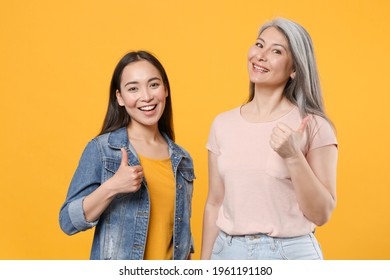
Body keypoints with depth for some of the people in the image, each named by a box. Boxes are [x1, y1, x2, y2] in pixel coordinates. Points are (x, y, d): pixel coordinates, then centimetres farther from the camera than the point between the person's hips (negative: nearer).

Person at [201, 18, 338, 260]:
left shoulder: (313, 126, -9)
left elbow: (322, 214, -10)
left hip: (291, 253, -3)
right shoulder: (223, 124, 2)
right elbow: (214, 204, 6)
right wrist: (204, 267, 7)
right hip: (227, 252, 3)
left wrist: (293, 156, -22)